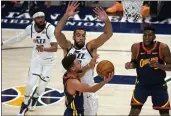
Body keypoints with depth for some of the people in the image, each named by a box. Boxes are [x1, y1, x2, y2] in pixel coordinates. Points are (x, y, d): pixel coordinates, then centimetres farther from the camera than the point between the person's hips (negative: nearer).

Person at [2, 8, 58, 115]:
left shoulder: (50, 28, -29)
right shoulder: (30, 28, -16)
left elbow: (55, 48, -37)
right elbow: (19, 38, 3)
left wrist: (43, 48, -56)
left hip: (49, 60, -2)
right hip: (36, 58, 2)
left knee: (42, 84, 2)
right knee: (30, 83, -4)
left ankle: (35, 98, 37)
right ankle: (25, 104, 22)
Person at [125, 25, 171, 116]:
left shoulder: (163, 48, -18)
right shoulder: (136, 47, -13)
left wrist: (160, 66, -31)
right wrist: (130, 65, -19)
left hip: (159, 85, -1)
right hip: (141, 84, 1)